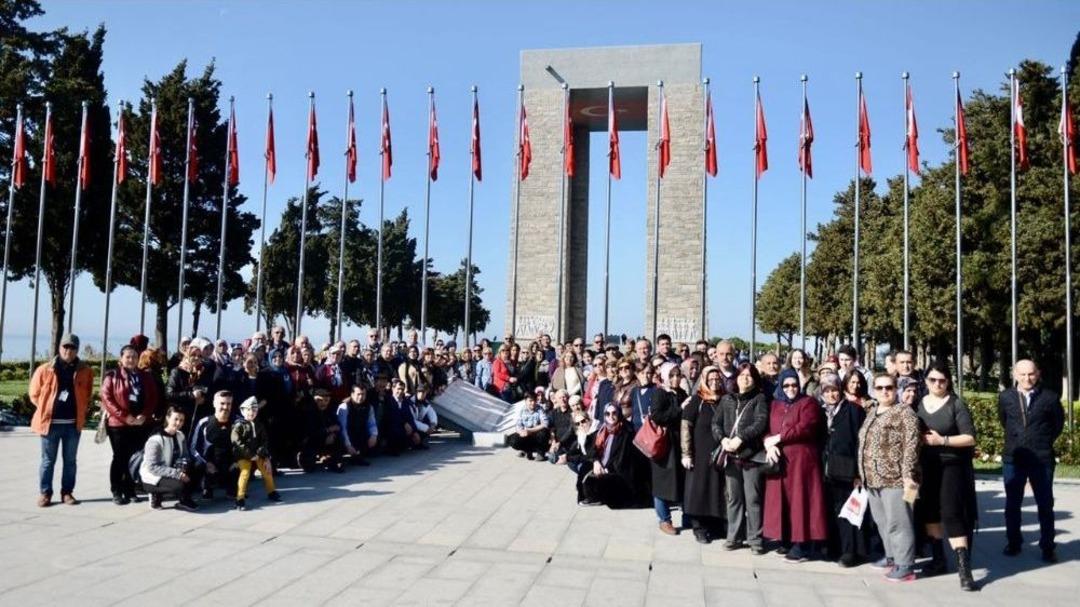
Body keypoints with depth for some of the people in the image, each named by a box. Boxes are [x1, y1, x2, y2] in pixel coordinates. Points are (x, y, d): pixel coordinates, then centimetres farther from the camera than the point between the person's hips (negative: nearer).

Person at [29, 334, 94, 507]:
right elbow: (34, 394, 6)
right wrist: (47, 409, 4)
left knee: (70, 460, 9)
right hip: (50, 422, -1)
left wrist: (80, 411, 6)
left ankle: (67, 492, 18)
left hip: (74, 423, 1)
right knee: (48, 460, 6)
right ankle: (45, 493, 15)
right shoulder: (45, 369, -2)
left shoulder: (85, 371, 2)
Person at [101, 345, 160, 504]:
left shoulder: (146, 377, 10)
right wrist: (124, 416, -15)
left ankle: (130, 490, 15)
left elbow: (153, 398, 7)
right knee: (119, 457, 2)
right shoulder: (112, 377, 0)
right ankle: (116, 492, 10)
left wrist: (144, 415, -9)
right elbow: (106, 399, -8)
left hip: (141, 424, 3)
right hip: (118, 424, -3)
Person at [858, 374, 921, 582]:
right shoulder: (871, 413, 16)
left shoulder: (904, 413, -8)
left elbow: (911, 446, -15)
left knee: (897, 522, -4)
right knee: (882, 521, 16)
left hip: (894, 478, -8)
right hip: (873, 479, 8)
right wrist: (861, 474, 21)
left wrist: (908, 474, -21)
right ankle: (891, 557, 30)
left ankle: (905, 566, 4)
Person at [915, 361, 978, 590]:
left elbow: (970, 438, -10)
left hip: (951, 466, -5)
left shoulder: (956, 404, -6)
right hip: (926, 467, 5)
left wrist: (942, 440, -20)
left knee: (951, 514, -11)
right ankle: (939, 559, 26)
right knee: (929, 512, 12)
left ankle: (964, 567, -9)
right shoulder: (919, 403, 7)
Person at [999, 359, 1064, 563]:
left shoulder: (1050, 398, -6)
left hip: (1042, 459, -2)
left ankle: (1047, 547, 18)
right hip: (1012, 458, 2)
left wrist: (1044, 442, 9)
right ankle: (1013, 543, 22)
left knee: (1045, 505, 7)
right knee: (1012, 504, 10)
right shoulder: (1005, 397, -1)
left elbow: (1058, 424, 9)